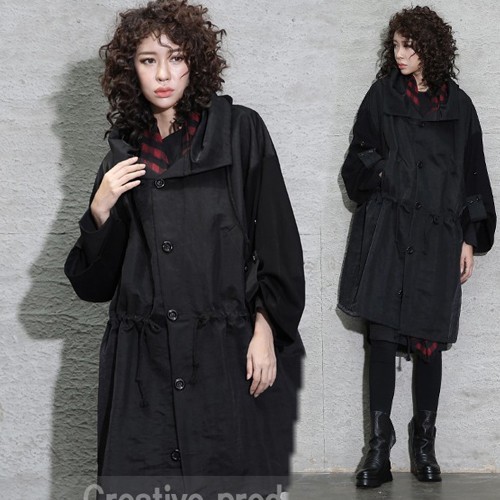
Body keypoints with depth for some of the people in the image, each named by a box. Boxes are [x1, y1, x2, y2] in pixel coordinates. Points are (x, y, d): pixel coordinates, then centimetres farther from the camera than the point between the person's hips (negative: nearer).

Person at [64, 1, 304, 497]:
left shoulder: (239, 131, 3)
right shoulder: (125, 152, 12)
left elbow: (275, 237, -1)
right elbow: (93, 280, 12)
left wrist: (265, 331, -8)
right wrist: (101, 210, -4)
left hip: (230, 354, -2)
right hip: (145, 361, 3)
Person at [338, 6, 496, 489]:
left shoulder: (458, 105, 8)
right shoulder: (381, 96, 6)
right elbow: (359, 161, 10)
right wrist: (380, 171, -11)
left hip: (437, 236, 1)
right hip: (386, 231, -1)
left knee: (429, 342, 2)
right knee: (382, 338, -6)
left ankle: (424, 443, 14)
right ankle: (379, 447, -3)